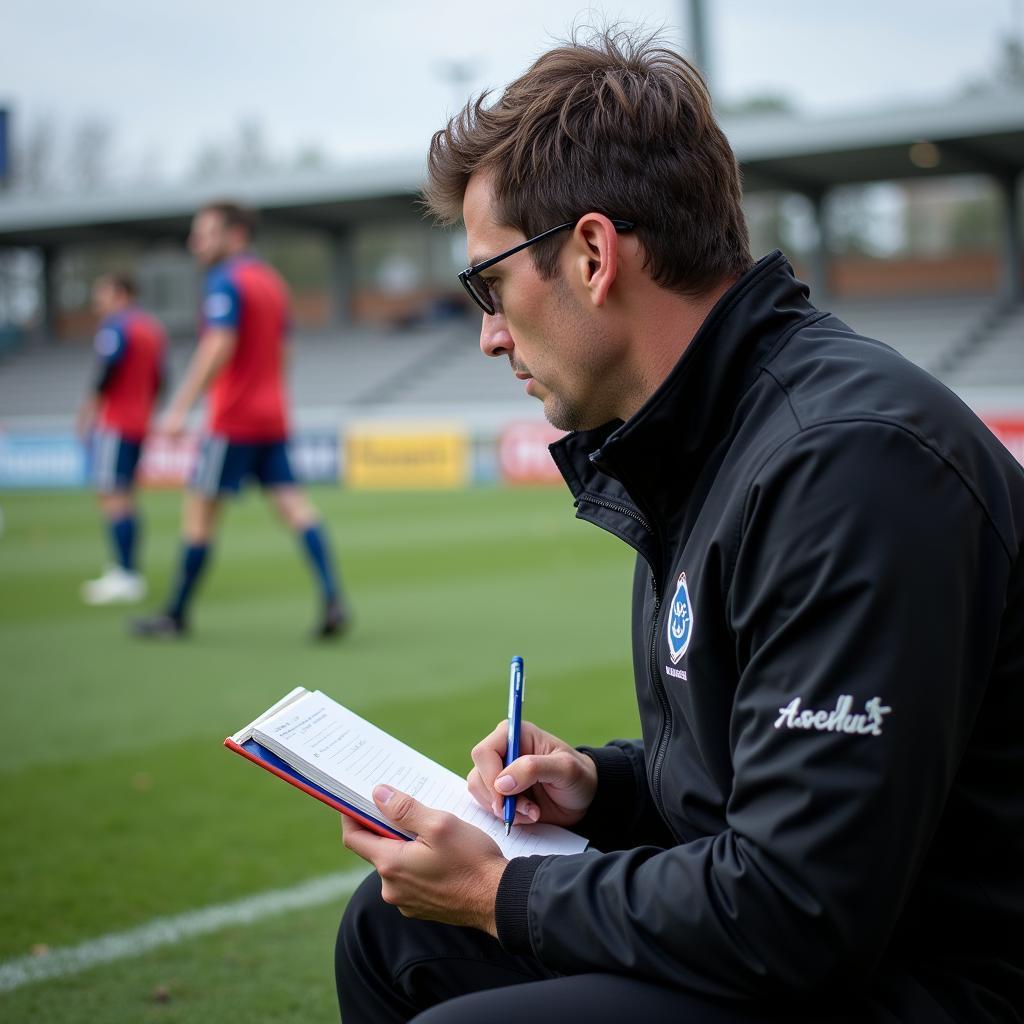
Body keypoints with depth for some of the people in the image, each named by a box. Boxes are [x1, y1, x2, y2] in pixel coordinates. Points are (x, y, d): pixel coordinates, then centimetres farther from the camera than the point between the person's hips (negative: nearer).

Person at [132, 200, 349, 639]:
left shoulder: (226, 282, -10)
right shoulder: (272, 280, 16)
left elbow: (218, 348, -21)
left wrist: (180, 409, -22)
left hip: (232, 420, -8)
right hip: (272, 417, 8)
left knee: (199, 508, 1)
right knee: (294, 505, 2)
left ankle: (176, 614, 8)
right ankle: (333, 599, -11)